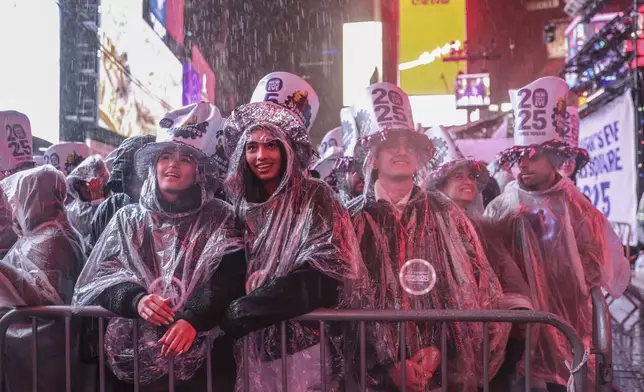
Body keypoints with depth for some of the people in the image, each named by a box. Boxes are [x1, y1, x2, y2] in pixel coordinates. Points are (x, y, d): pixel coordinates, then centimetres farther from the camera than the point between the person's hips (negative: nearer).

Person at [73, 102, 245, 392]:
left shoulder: (219, 218, 3)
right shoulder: (127, 219, 11)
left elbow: (229, 280, -9)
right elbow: (101, 276, 3)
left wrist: (192, 319, -23)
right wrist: (136, 299, -16)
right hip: (134, 346, 2)